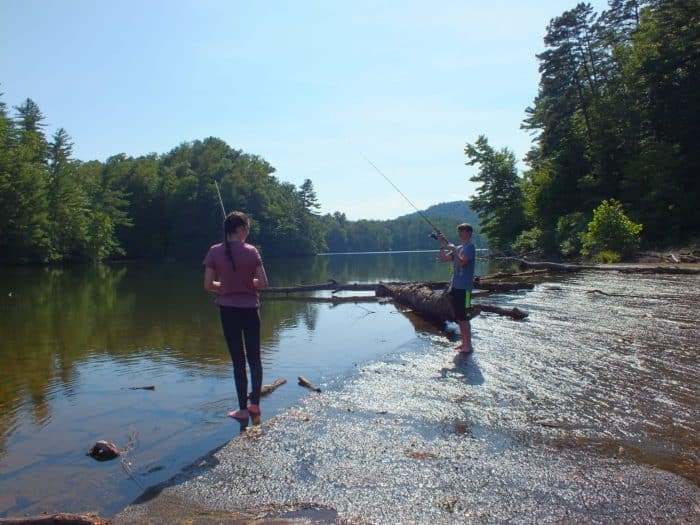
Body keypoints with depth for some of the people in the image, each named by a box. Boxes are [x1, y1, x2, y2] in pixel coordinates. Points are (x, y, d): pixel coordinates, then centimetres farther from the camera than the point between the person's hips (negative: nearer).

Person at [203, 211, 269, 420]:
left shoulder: (215, 252, -5)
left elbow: (208, 285, -5)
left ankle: (243, 409, 13)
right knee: (254, 358, 15)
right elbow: (263, 283, -10)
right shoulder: (251, 251, -8)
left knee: (237, 360, 8)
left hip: (228, 309, 1)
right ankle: (255, 404, 20)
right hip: (250, 308, 0)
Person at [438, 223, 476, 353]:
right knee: (459, 317, 13)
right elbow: (443, 258, 14)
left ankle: (468, 345, 1)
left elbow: (462, 262, -23)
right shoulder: (458, 248, 15)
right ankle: (464, 342, 23)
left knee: (463, 318, -6)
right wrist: (443, 245, 3)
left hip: (464, 288, -9)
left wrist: (453, 250, -20)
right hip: (455, 286, 9)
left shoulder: (470, 247, -10)